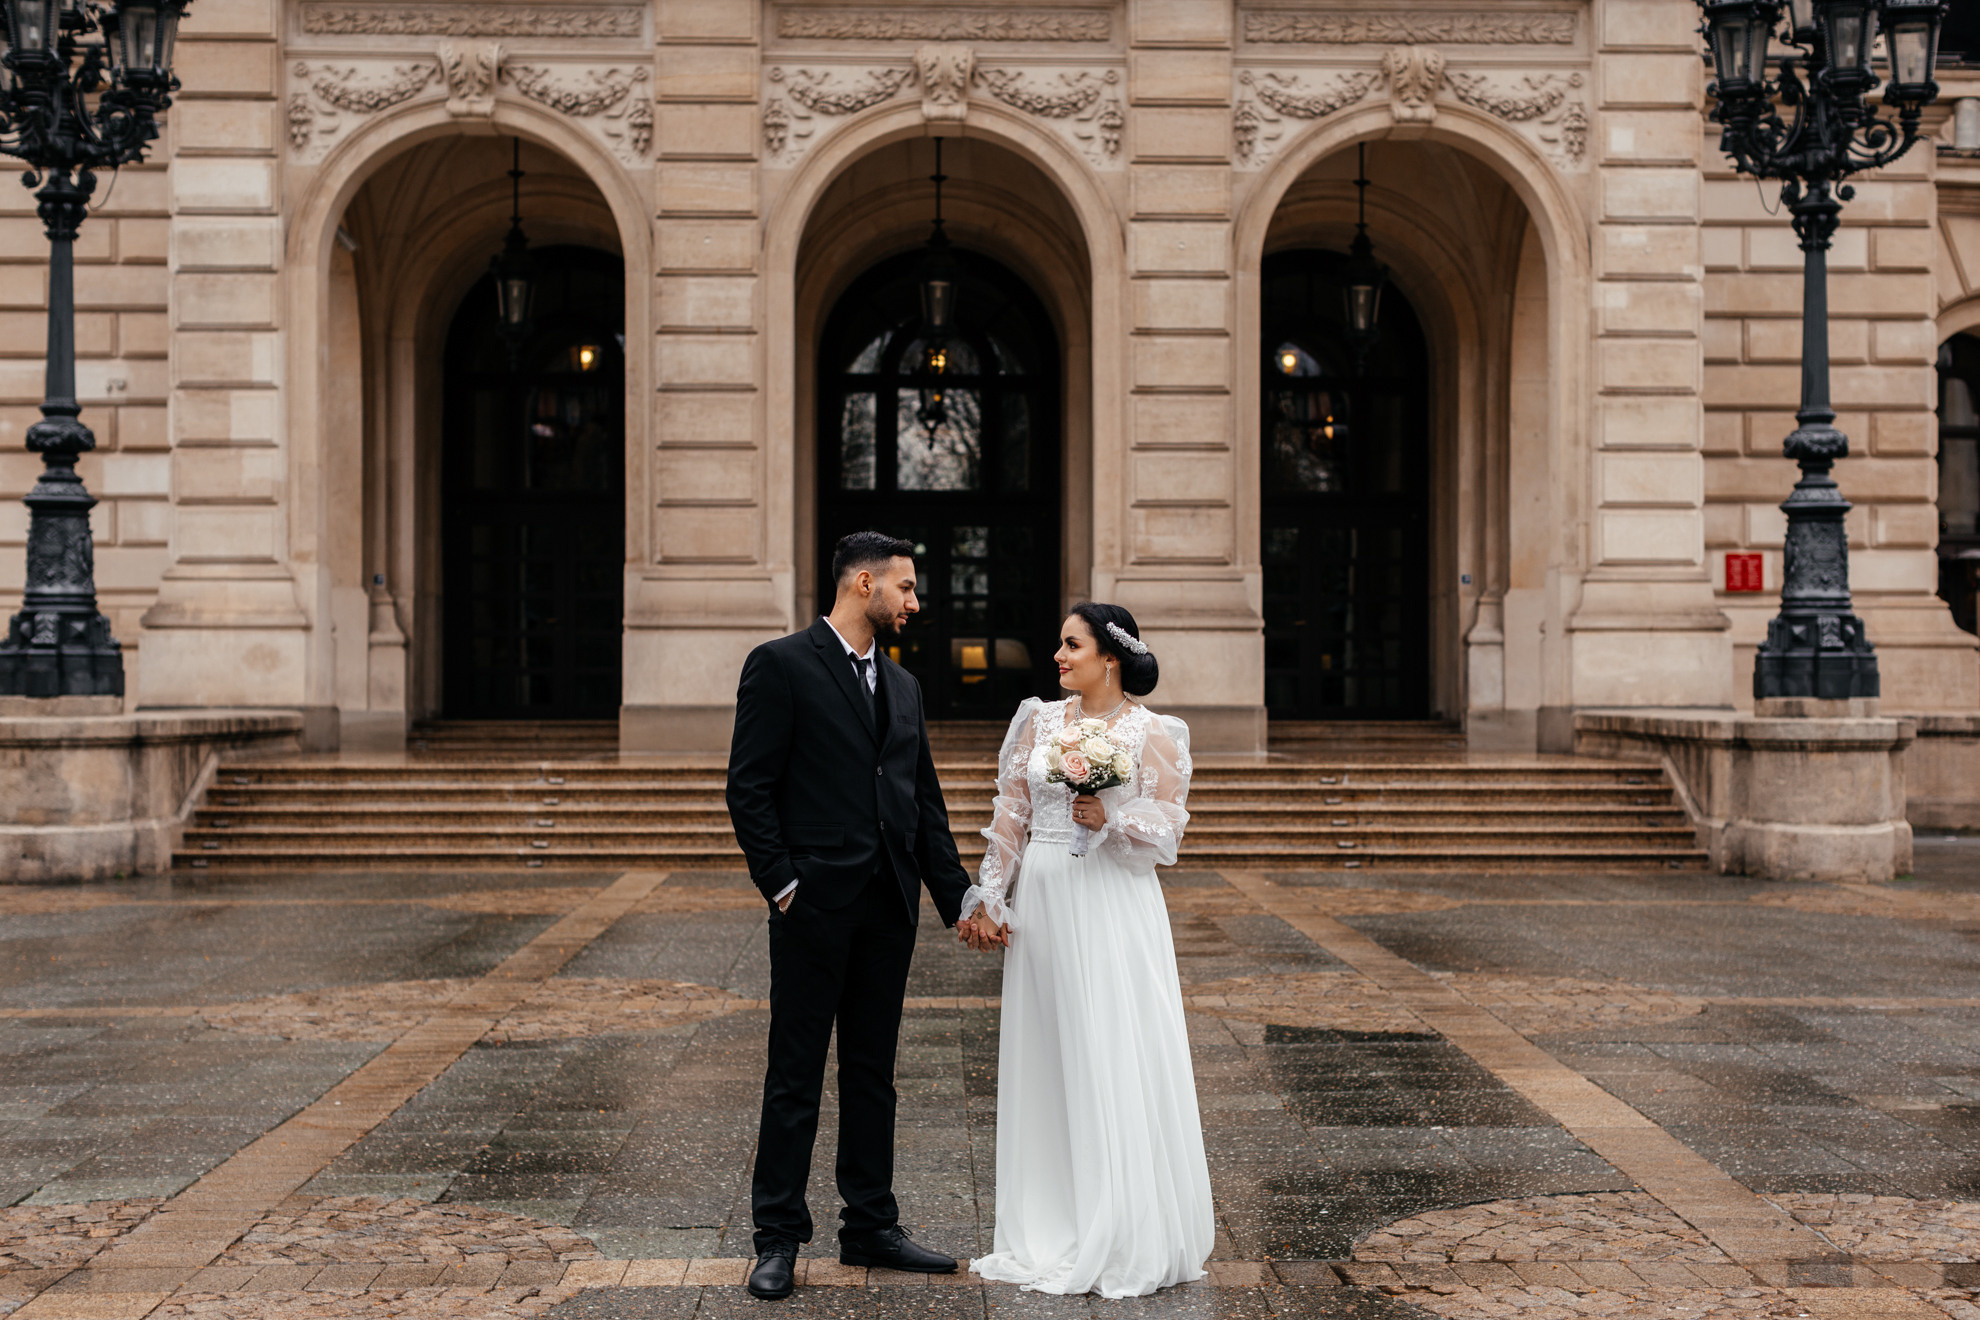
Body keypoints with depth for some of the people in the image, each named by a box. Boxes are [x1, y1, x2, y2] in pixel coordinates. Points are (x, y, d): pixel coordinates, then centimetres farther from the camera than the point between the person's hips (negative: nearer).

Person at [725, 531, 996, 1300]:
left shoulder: (902, 686, 15)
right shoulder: (780, 666, -5)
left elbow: (924, 802, 17)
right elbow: (750, 789, -9)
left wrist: (958, 897, 12)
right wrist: (782, 884, -13)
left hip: (888, 907, 6)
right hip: (814, 905, -6)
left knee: (873, 1072, 12)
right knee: (796, 1076, 1)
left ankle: (870, 1227, 22)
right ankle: (778, 1238, 11)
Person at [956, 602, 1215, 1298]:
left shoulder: (1152, 734, -2)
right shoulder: (1039, 721, 8)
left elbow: (1168, 828, -2)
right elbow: (1010, 817, 9)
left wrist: (1111, 820, -19)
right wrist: (987, 899, 4)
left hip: (1114, 904, -4)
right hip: (1043, 902, 4)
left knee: (1116, 1055, -4)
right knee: (1047, 1055, 8)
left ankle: (1128, 1239, 7)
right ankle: (1053, 1227, 20)